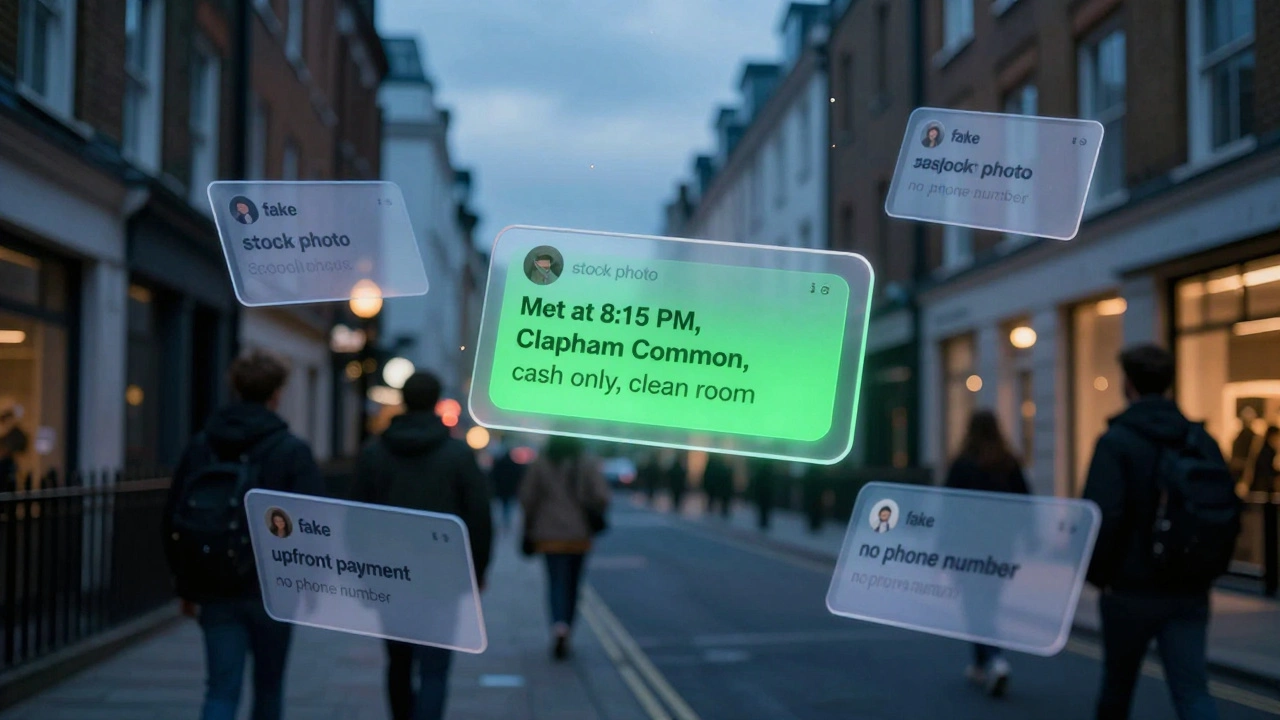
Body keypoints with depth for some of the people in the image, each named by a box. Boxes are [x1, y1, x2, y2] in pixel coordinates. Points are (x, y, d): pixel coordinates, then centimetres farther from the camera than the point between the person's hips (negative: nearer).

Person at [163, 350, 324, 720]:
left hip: (216, 591, 3)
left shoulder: (201, 446, 5)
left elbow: (174, 519, 8)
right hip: (272, 590, -2)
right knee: (269, 685, 16)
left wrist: (186, 585, 15)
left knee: (221, 689, 3)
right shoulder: (292, 450, -8)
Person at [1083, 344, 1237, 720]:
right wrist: (1210, 568, 15)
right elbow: (1230, 510, 7)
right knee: (1192, 688, 0)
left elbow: (1102, 516, -19)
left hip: (1132, 590, -3)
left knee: (1118, 682, 17)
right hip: (1190, 593, 4)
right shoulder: (1201, 440, 6)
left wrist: (1097, 573, -4)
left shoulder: (1116, 441, -11)